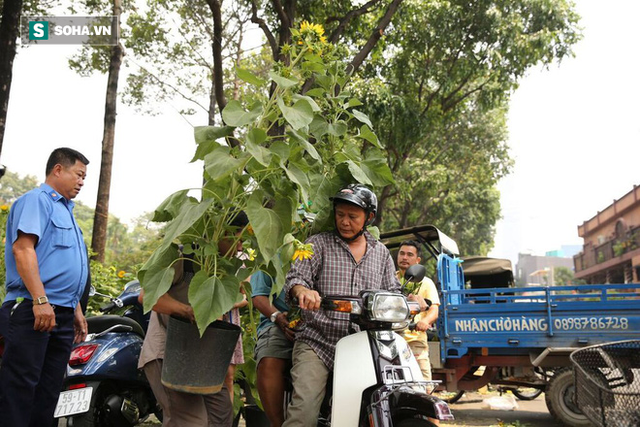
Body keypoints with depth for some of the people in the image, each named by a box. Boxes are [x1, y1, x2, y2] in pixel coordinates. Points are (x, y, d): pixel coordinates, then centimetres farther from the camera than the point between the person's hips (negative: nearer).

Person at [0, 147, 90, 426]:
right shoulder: (36, 200, -3)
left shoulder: (65, 211, 25)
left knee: (48, 392, 10)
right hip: (32, 309, -9)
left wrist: (76, 310, 24)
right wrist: (40, 300, -25)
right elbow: (22, 248, -17)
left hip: (62, 315, 9)